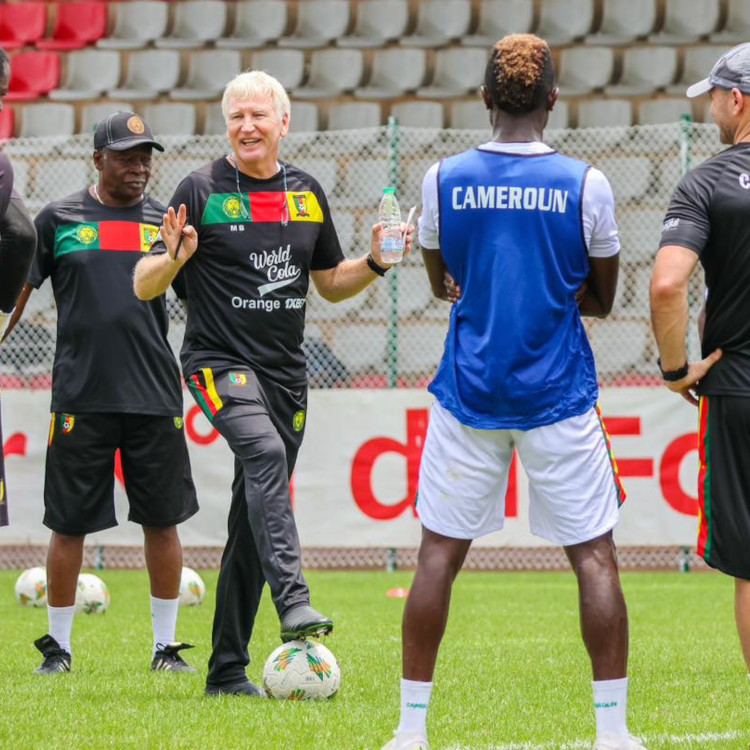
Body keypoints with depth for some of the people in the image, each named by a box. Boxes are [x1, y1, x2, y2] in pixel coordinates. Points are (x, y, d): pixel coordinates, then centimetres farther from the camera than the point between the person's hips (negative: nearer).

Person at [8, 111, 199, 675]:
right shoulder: (59, 220, 5)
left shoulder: (166, 222, 10)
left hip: (155, 396, 2)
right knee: (69, 524, 2)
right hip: (80, 396, -1)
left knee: (162, 521, 3)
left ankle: (166, 645, 14)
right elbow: (18, 293, 10)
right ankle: (59, 645, 14)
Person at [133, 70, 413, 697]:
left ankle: (228, 670, 14)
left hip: (286, 373, 5)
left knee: (254, 523, 8)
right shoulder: (202, 191, -3)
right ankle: (294, 603, -45)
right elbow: (144, 287, -3)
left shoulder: (307, 194, 11)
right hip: (221, 363, -5)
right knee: (266, 454, -34)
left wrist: (375, 262, 2)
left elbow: (330, 283, 20)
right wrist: (173, 258, -24)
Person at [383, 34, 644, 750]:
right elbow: (600, 299, 6)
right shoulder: (585, 184, -5)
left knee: (438, 554, 9)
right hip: (559, 396, -1)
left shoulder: (444, 179, -1)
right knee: (594, 557, 5)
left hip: (468, 394, 1)